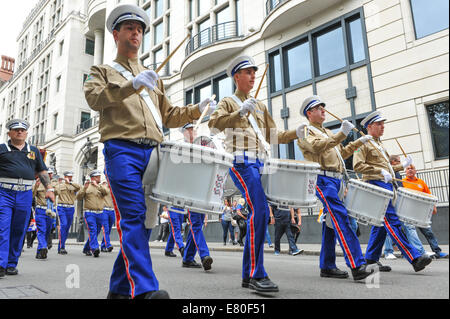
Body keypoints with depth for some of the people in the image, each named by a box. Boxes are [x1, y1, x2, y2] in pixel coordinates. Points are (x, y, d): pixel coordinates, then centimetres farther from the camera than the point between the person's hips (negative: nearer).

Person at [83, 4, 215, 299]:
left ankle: (120, 288, 14)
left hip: (153, 153, 5)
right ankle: (144, 289, -20)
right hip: (122, 150, -4)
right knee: (133, 216, -17)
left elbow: (168, 116, 24)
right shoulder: (103, 71, 17)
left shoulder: (154, 78, 29)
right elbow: (94, 98, -5)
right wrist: (132, 85, -19)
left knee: (145, 219, 2)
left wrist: (197, 110, 7)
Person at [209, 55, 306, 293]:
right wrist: (240, 112, -21)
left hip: (261, 164, 7)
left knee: (257, 215, 3)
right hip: (242, 163, -6)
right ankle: (257, 274, -16)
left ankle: (248, 275, 13)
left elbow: (273, 136, 24)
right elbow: (213, 124, -11)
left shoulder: (260, 106, 26)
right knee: (260, 210, -22)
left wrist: (295, 133, 8)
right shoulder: (228, 102, 9)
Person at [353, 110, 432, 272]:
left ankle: (371, 259, 14)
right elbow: (357, 166, -15)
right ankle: (414, 258, -13)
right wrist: (380, 171, -19)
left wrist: (402, 165, 15)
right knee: (392, 222, -12)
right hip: (376, 185, -10)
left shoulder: (379, 145, 26)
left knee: (381, 224, 8)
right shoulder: (364, 144, -2)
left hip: (387, 185, 10)